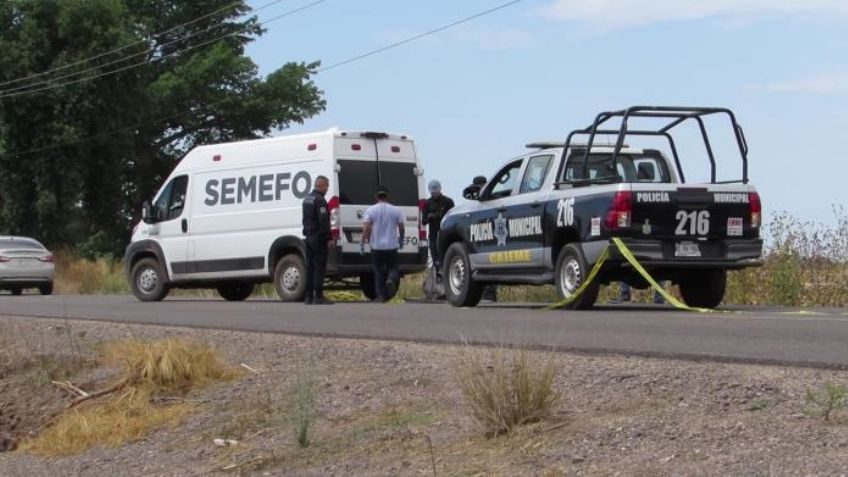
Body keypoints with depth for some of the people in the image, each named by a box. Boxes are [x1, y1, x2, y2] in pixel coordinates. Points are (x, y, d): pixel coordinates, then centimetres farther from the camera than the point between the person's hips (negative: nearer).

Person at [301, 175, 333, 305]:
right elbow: (323, 221, -20)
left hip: (309, 237, 9)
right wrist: (329, 237, -16)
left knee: (310, 266, 10)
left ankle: (308, 296, 11)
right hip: (319, 238, -9)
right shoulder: (320, 200, -15)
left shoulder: (307, 199, 15)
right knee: (320, 267, -7)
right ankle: (318, 297, -9)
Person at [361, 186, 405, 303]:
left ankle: (380, 296, 7)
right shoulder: (395, 210, 0)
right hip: (392, 246, 1)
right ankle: (391, 280, -20)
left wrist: (363, 242, -6)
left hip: (377, 246, -1)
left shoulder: (371, 210, -5)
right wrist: (401, 239, 22)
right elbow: (401, 227, 5)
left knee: (378, 271, 8)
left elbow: (366, 228, -13)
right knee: (393, 268, 13)